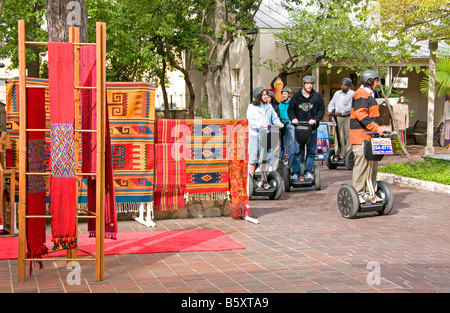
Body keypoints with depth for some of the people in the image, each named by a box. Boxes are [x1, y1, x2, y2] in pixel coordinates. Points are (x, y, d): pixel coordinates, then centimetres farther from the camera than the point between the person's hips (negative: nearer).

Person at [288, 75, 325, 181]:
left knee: (311, 151, 4)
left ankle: (308, 172, 13)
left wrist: (315, 119, -10)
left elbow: (321, 110, 7)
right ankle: (295, 173, 3)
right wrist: (293, 118, -8)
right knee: (297, 150, -2)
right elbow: (290, 109, 11)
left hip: (312, 128, 1)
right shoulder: (296, 96, 7)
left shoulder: (317, 96, 7)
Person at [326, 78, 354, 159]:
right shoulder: (337, 93, 17)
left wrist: (341, 112, -23)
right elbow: (332, 103, 19)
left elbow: (350, 106, -13)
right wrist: (330, 111, 0)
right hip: (338, 118, 5)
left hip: (348, 117, -5)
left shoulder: (352, 94, -2)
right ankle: (341, 154, 6)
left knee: (348, 135, -6)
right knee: (340, 136, 3)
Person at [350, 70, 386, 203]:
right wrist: (376, 128, -26)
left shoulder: (368, 94, 22)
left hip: (369, 136, 11)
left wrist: (378, 129, 17)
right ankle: (358, 195, -5)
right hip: (361, 137, -11)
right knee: (361, 165, -8)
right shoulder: (361, 94, -12)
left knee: (373, 165, 12)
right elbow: (361, 115, -22)